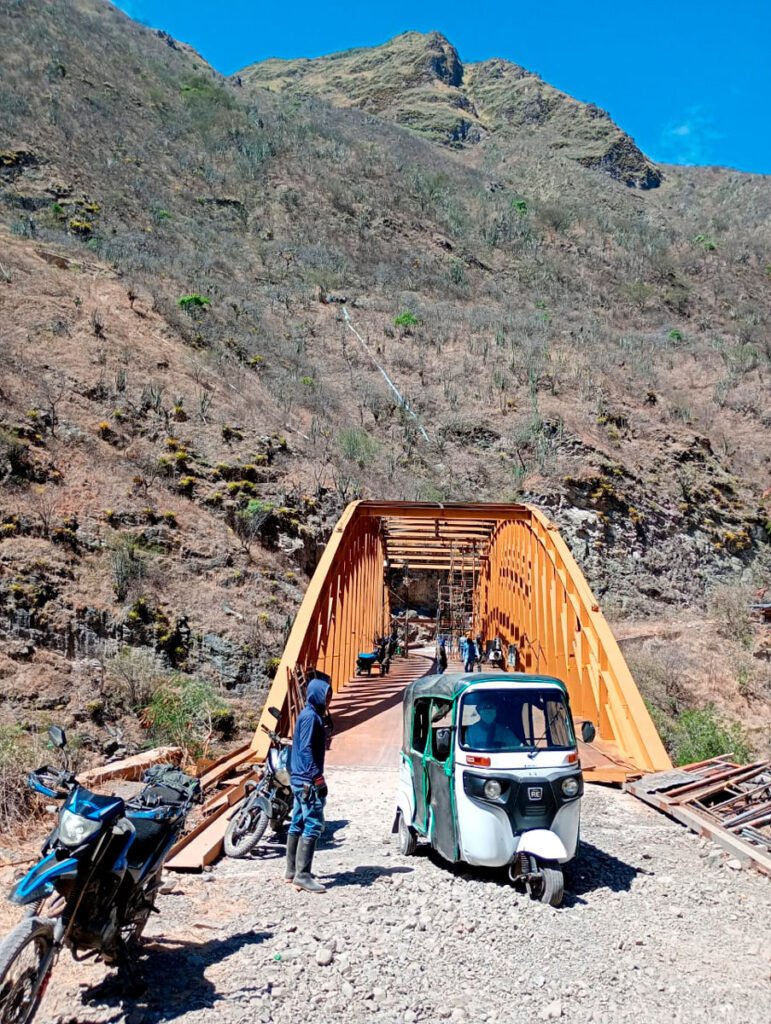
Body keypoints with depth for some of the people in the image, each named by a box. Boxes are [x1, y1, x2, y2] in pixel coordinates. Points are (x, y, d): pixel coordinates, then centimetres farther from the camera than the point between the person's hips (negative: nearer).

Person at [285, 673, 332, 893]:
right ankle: (302, 875, -7)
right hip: (308, 781, -10)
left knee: (298, 824, 14)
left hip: (301, 779, 10)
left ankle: (292, 870, 21)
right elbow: (306, 750, -21)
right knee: (313, 825, -9)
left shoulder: (311, 715, 16)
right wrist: (317, 778, -23)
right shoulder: (310, 717, -15)